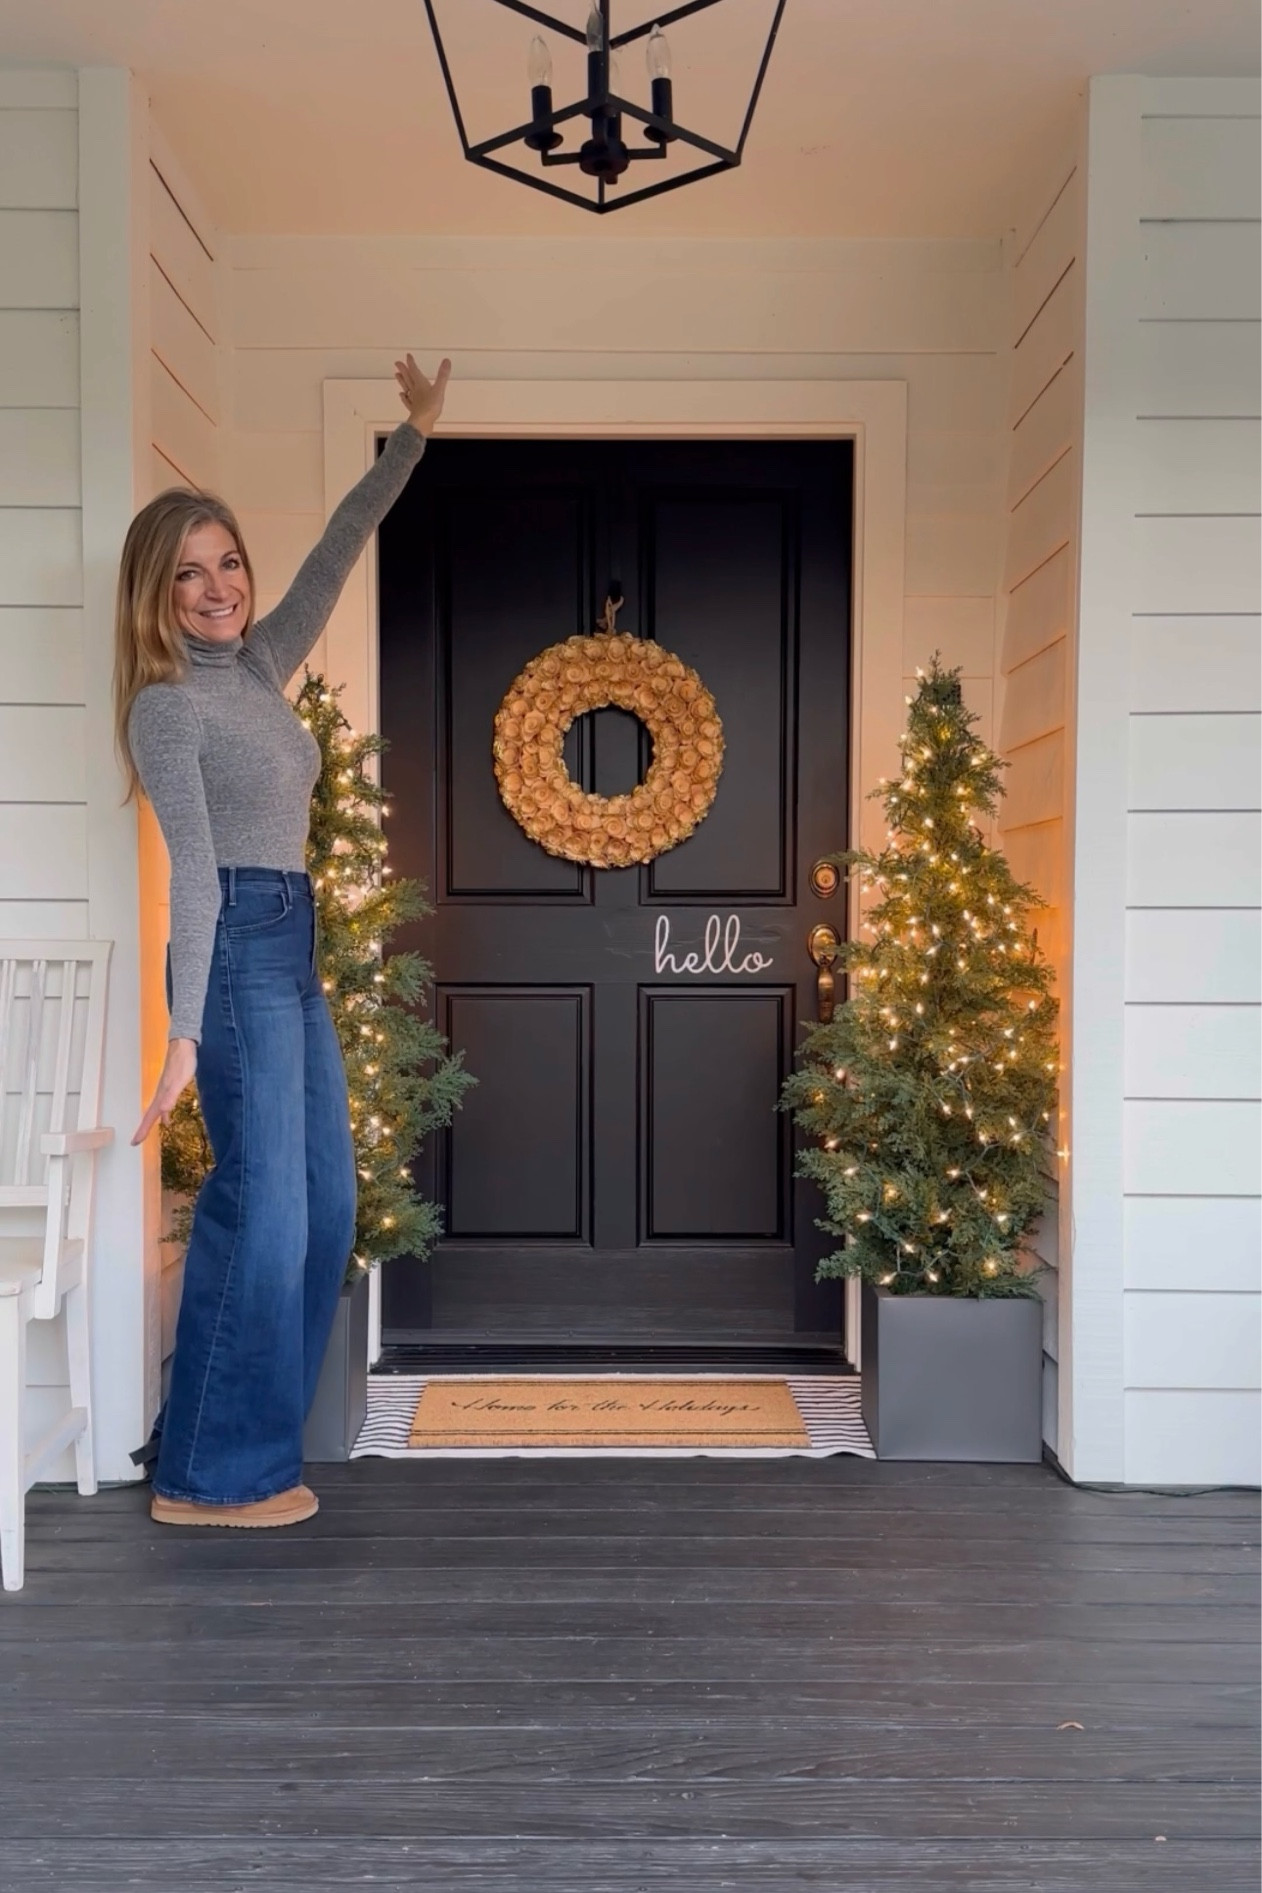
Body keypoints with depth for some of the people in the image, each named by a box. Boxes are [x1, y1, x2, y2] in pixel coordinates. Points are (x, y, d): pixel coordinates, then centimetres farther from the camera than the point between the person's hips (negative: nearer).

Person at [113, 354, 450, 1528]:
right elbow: (194, 873, -20)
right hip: (236, 956, -9)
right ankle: (209, 1474, 5)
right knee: (265, 1208, -8)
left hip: (291, 953, 9)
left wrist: (414, 434, 23)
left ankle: (241, 1446, 21)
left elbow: (338, 549, 21)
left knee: (324, 1202, 10)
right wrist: (185, 1030, -25)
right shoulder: (169, 706, -10)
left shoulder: (261, 665, 12)